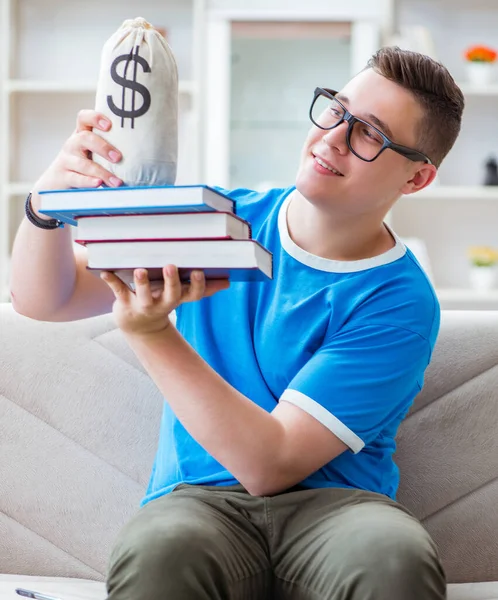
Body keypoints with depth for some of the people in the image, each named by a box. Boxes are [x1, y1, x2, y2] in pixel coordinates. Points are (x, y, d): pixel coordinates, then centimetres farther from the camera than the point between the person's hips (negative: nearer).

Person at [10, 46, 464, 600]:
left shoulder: (400, 304, -7)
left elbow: (270, 465, -14)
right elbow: (42, 299, 4)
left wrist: (152, 334, -23)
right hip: (198, 500, 1)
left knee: (395, 556, -36)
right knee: (157, 551, -35)